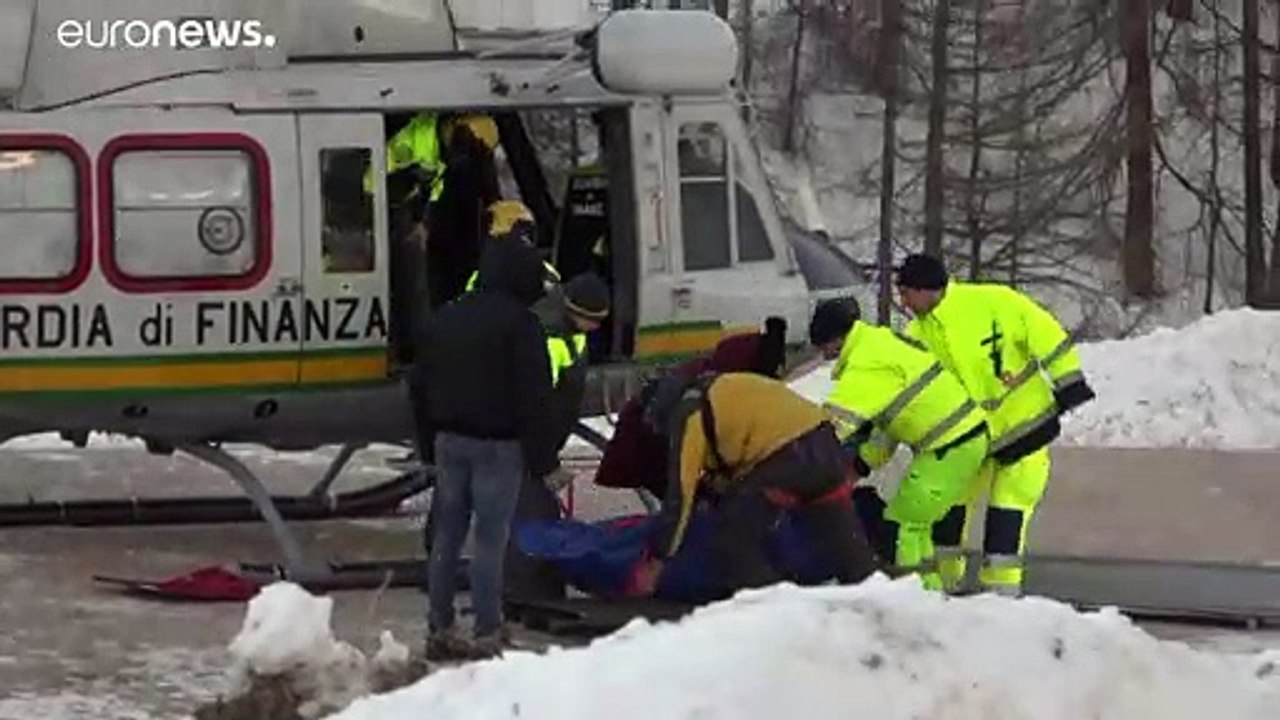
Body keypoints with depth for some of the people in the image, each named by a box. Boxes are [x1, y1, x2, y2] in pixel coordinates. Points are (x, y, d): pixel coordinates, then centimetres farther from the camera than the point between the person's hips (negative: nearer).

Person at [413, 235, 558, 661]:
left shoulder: (443, 320, 12)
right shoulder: (519, 323, -11)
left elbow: (425, 387, 17)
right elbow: (533, 397, -13)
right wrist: (543, 461, -9)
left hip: (449, 439, 6)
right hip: (497, 445, -6)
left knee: (447, 536, 10)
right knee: (491, 539, -5)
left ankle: (440, 630, 14)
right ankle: (487, 634, -5)